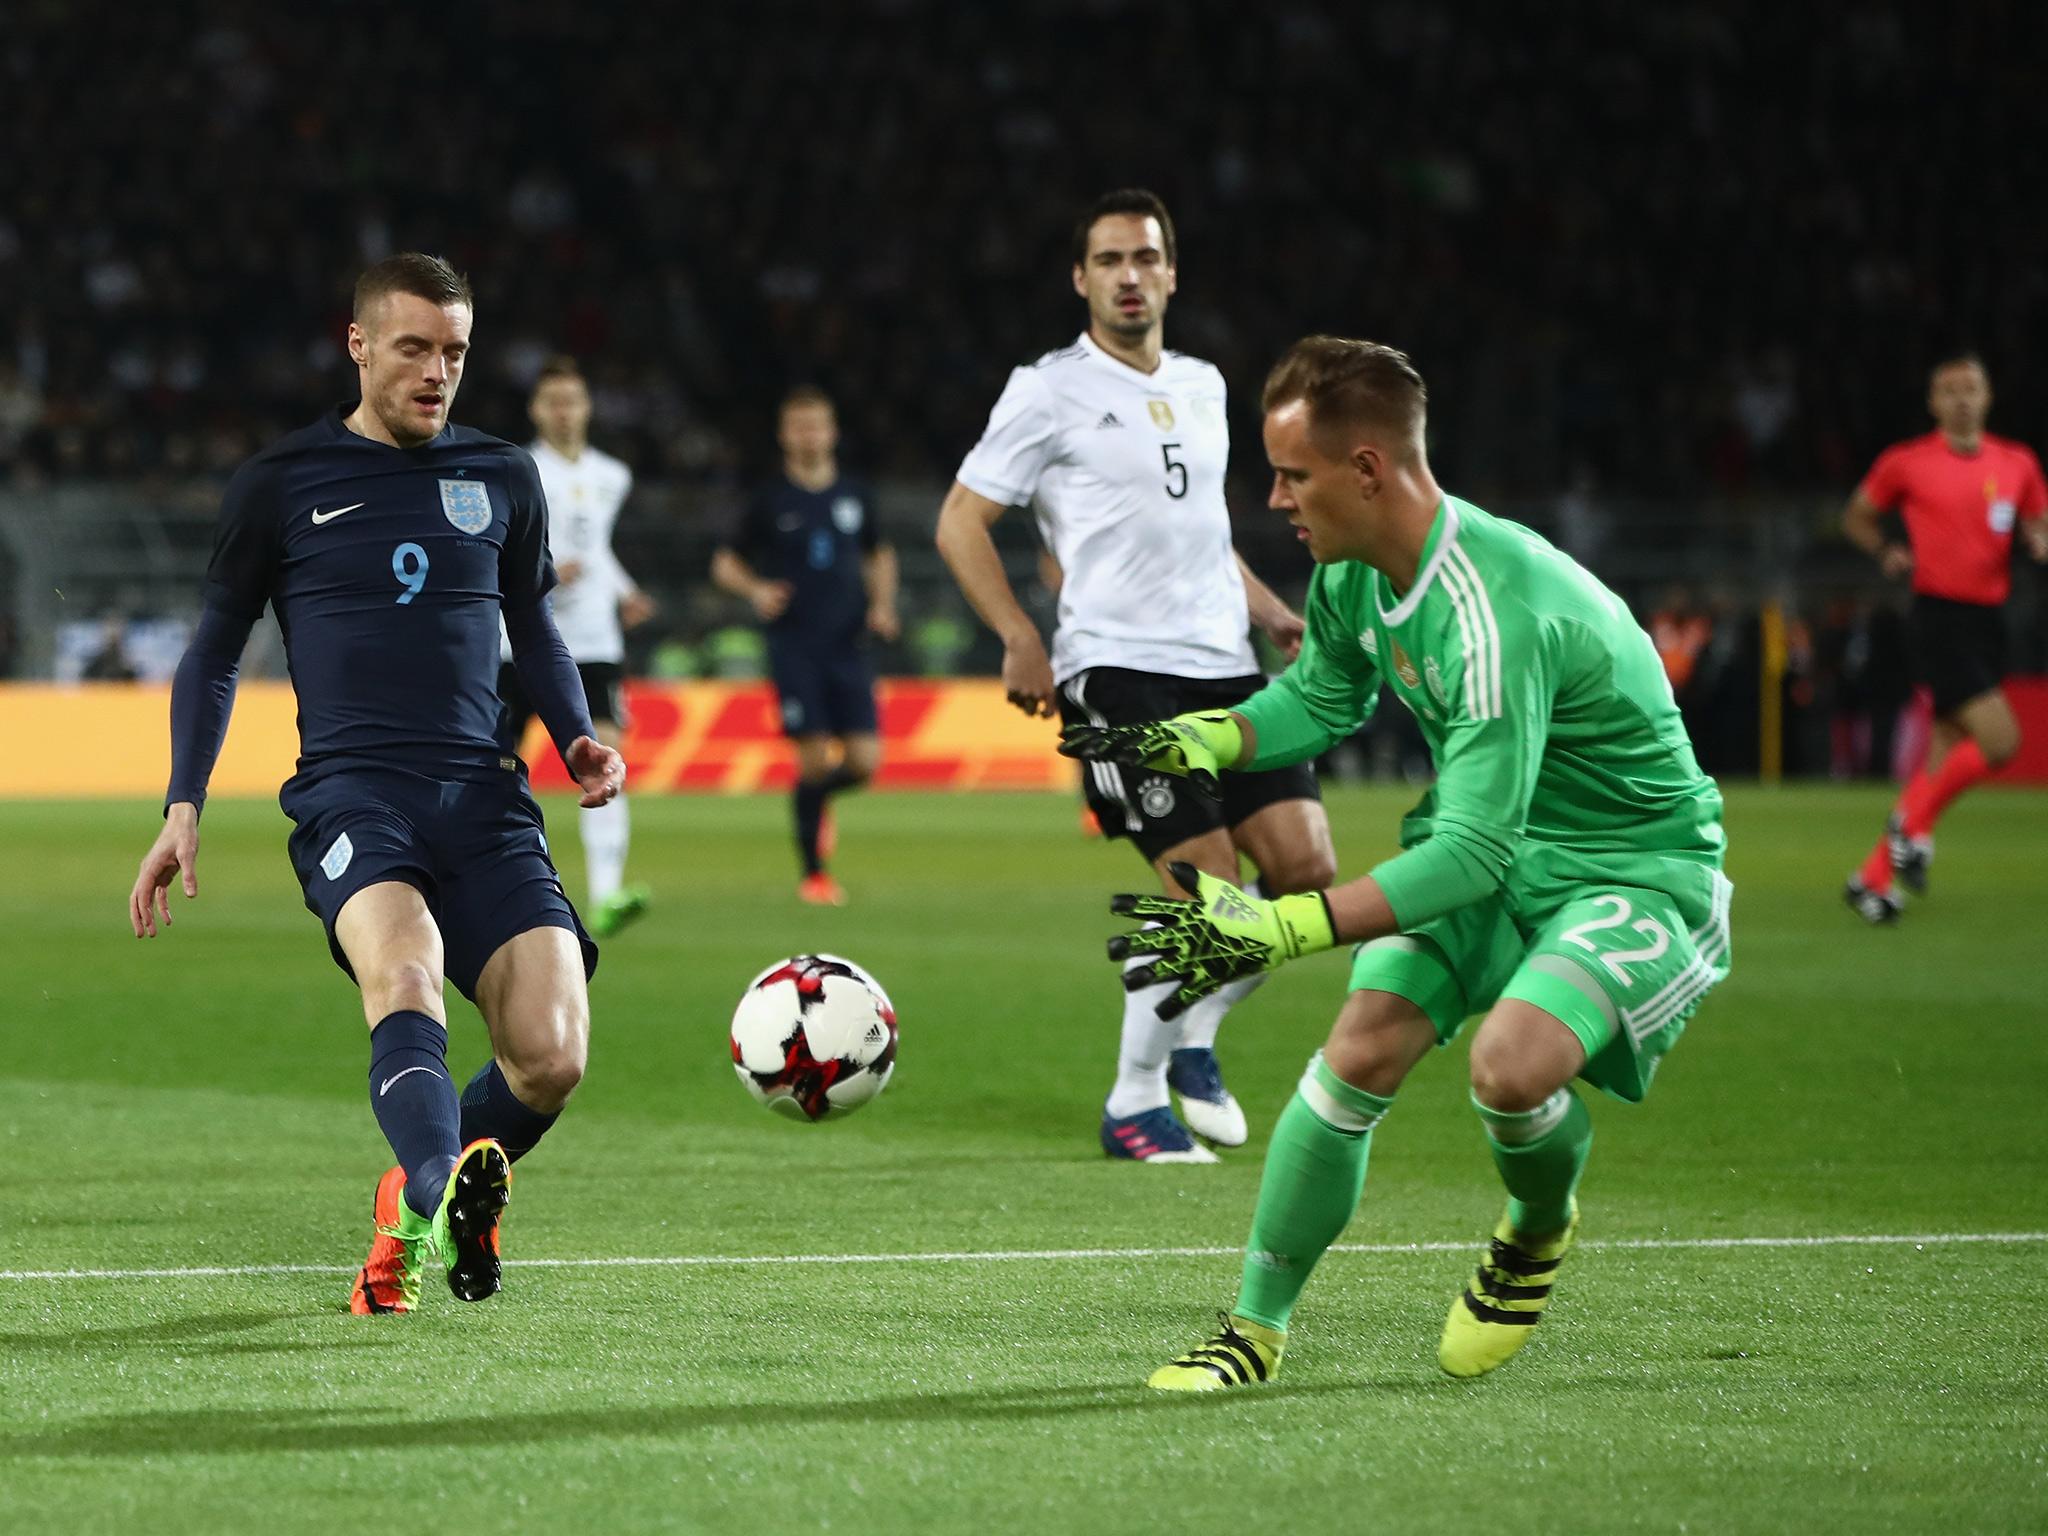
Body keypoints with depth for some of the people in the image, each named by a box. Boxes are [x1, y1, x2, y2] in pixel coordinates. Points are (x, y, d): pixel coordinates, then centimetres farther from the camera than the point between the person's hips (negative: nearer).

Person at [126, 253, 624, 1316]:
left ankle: (413, 1208, 13)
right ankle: (449, 1196, -55)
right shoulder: (280, 486, 9)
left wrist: (576, 737, 12)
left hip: (482, 796, 3)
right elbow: (216, 652, 17)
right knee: (406, 971, -35)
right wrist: (183, 809, 8)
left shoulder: (502, 479, 17)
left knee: (550, 1058, -15)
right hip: (350, 790, -3)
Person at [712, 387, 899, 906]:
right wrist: (755, 590, -12)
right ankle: (813, 873, 5)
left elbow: (880, 554, 25)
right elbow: (725, 561, 8)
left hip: (848, 646, 3)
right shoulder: (770, 500, 0)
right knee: (814, 759, -10)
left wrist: (882, 604, 8)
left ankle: (817, 798, 29)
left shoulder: (855, 496, 9)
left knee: (864, 761, -7)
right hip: (794, 648, -3)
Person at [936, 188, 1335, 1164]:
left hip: (1226, 667, 6)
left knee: (1304, 864, -6)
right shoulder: (1050, 392, -2)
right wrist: (1020, 641, -11)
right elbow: (960, 522, -1)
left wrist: (1271, 613, 17)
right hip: (1116, 671, -6)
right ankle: (1135, 1102, 3)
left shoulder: (1202, 387, 17)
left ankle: (1194, 1036, 17)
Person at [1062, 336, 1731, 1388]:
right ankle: (1257, 1327, 5)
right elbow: (1322, 700, 18)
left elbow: (1473, 851, -35)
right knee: (1360, 1053, -10)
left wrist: (1275, 929, -39)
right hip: (1492, 841, 8)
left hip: (1636, 865, -8)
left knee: (1510, 1066, -30)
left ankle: (1539, 1231, 6)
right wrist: (1186, 743, -1)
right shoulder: (1356, 574, -5)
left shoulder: (1495, 611, -34)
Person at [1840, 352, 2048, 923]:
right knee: (1999, 740, -18)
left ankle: (1873, 877, 14)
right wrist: (1886, 553, -3)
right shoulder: (1905, 463, -1)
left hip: (1989, 619, 5)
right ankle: (1914, 823, 2)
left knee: (1947, 754, 5)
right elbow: (1857, 516, 14)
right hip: (1940, 614, -5)